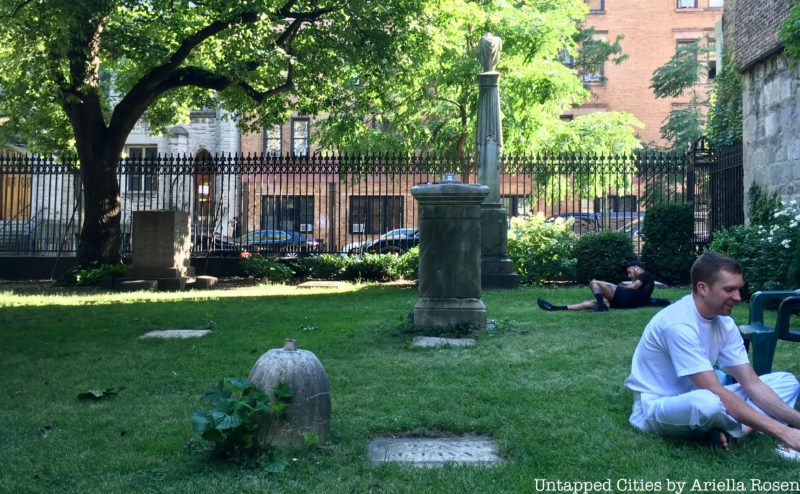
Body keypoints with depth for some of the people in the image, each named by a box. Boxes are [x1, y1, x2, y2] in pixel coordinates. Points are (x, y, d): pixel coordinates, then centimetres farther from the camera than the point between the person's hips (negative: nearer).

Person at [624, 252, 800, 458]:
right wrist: (783, 431, -31)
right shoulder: (678, 323, -27)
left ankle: (726, 431, -19)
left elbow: (752, 383, -1)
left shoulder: (724, 322, -2)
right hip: (656, 406, -9)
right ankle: (745, 430, -9)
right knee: (707, 402, -43)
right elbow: (716, 393, -31)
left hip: (695, 399, 9)